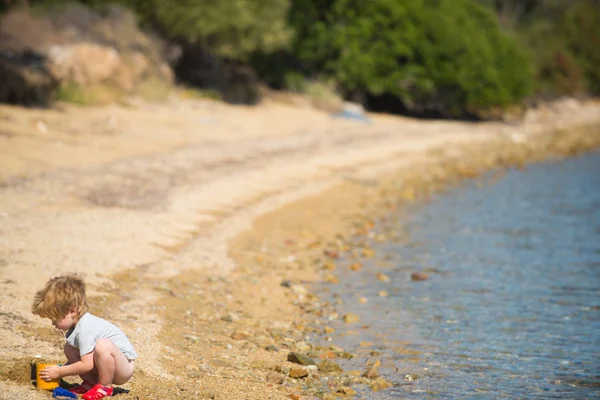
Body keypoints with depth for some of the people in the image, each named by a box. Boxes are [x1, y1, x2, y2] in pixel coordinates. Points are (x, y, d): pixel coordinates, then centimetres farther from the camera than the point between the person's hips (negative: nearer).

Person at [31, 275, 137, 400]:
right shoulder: (78, 323, 5)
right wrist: (59, 370, 0)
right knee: (69, 349, 2)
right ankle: (91, 383, 5)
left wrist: (59, 372, -17)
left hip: (125, 367, -9)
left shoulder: (85, 330, -27)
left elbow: (86, 365, -28)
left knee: (103, 345, -39)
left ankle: (105, 387, -17)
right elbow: (82, 359, 12)